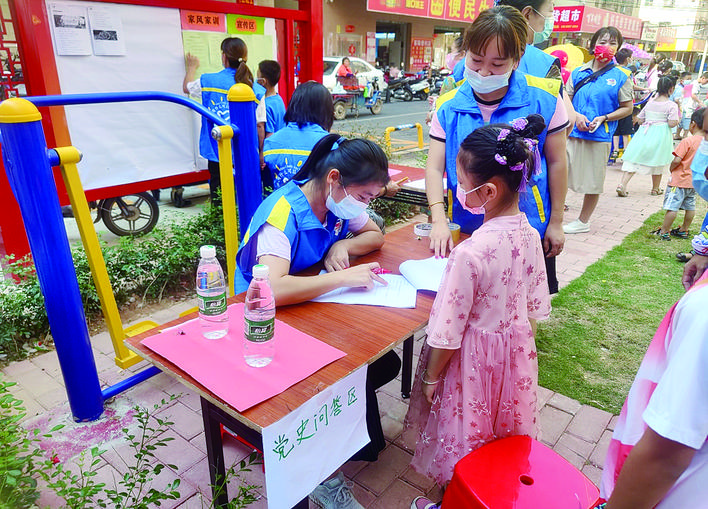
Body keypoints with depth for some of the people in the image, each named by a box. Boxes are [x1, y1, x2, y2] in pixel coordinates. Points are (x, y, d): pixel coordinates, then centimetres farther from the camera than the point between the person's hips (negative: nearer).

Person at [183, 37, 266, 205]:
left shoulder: (208, 81, -3)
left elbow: (186, 87, 19)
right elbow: (260, 125, 0)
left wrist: (192, 67, 38)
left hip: (218, 154, -1)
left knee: (219, 200, 6)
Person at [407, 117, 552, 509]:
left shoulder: (469, 253, -32)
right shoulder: (530, 236, -10)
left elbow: (448, 331, -23)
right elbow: (536, 305, 3)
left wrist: (431, 377, -8)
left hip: (475, 359, -6)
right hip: (517, 347, 7)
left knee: (465, 435, 17)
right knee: (503, 428, 28)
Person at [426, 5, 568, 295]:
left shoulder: (543, 99, -10)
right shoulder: (448, 107, -6)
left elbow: (556, 163, -2)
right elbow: (435, 168, -7)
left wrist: (555, 223, 2)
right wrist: (439, 220, -22)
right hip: (467, 231, 1)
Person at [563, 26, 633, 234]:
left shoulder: (621, 76, 0)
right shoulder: (578, 72, 5)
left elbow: (627, 108, 3)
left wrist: (604, 118, -13)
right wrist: (577, 116, -10)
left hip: (599, 136, -1)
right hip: (573, 132, 2)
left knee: (593, 181, 7)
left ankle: (583, 221, 21)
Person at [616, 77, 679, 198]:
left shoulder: (650, 102, 9)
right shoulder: (672, 105, -5)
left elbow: (639, 120, 10)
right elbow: (672, 123, -13)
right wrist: (678, 120, 8)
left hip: (644, 133, 3)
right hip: (661, 134, -3)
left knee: (633, 160, -2)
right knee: (657, 162, 10)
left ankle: (622, 185, -18)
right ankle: (655, 189, 22)